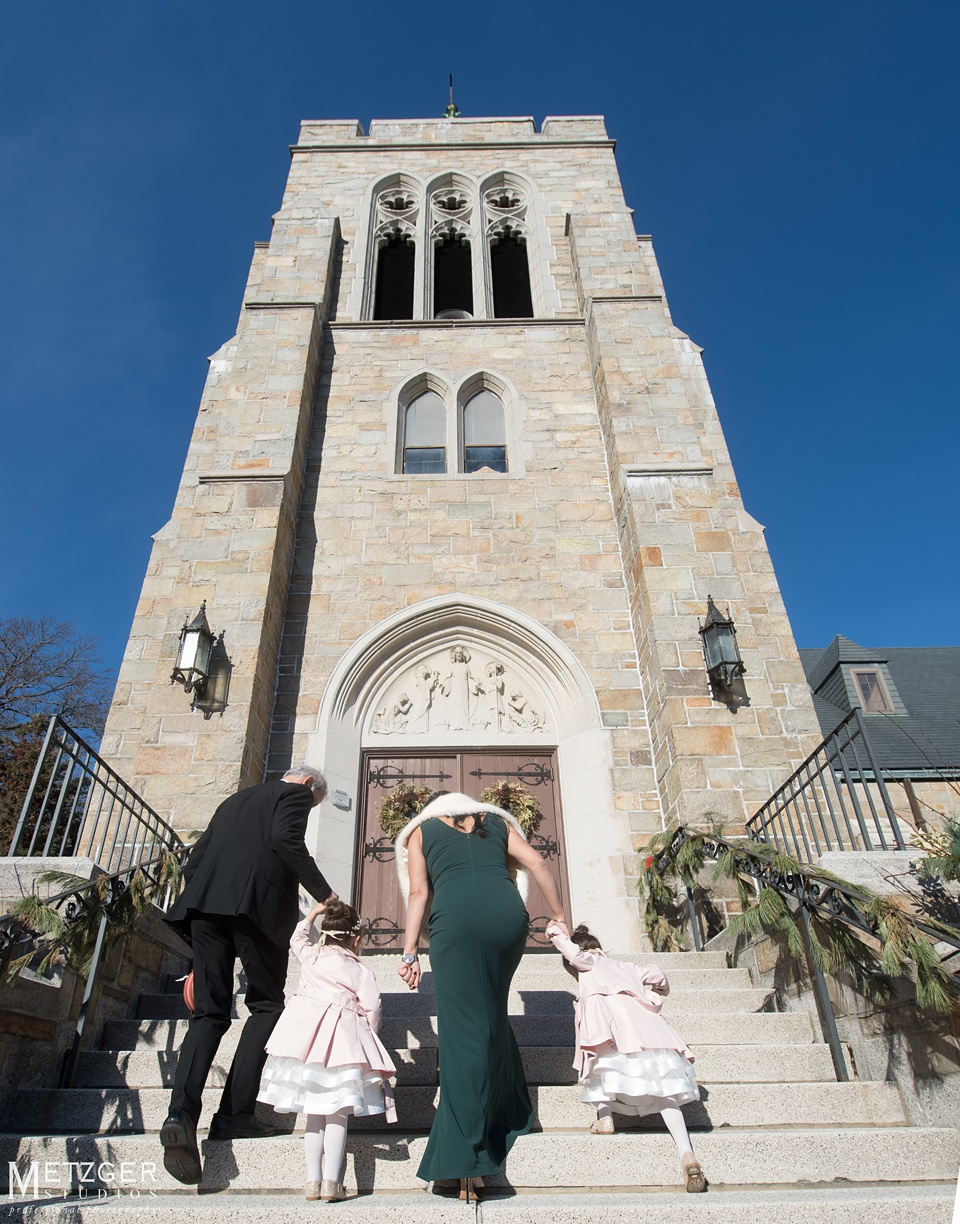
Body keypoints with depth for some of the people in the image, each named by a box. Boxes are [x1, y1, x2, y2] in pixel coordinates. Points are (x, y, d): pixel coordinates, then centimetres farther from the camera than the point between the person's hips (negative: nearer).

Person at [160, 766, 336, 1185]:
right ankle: (234, 1114, 3)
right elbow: (286, 840, -13)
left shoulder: (235, 800, 30)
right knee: (266, 1005, 8)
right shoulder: (294, 794, 9)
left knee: (209, 1013, 8)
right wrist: (324, 894, -11)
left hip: (206, 904, 6)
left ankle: (182, 1113, -9)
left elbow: (194, 860, 26)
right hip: (256, 903, -6)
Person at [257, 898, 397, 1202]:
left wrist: (313, 913, 40)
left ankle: (313, 1180, 13)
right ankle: (331, 1182, 0)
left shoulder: (310, 955, 10)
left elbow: (297, 938, 31)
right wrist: (366, 1037, 17)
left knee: (314, 1114, 14)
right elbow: (371, 1010, 0)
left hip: (306, 1034, 3)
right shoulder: (360, 972, 3)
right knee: (337, 1115, 4)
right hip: (343, 1042, -3)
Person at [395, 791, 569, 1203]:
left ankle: (463, 1164, -3)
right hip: (506, 910, 2)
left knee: (463, 1031, 0)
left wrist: (409, 953, 11)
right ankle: (510, 1114, 29)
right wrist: (559, 917, 22)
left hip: (454, 915, -2)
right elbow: (537, 864, 17)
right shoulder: (497, 821, 29)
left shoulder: (421, 830, 25)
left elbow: (418, 892, 13)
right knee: (492, 1014, 22)